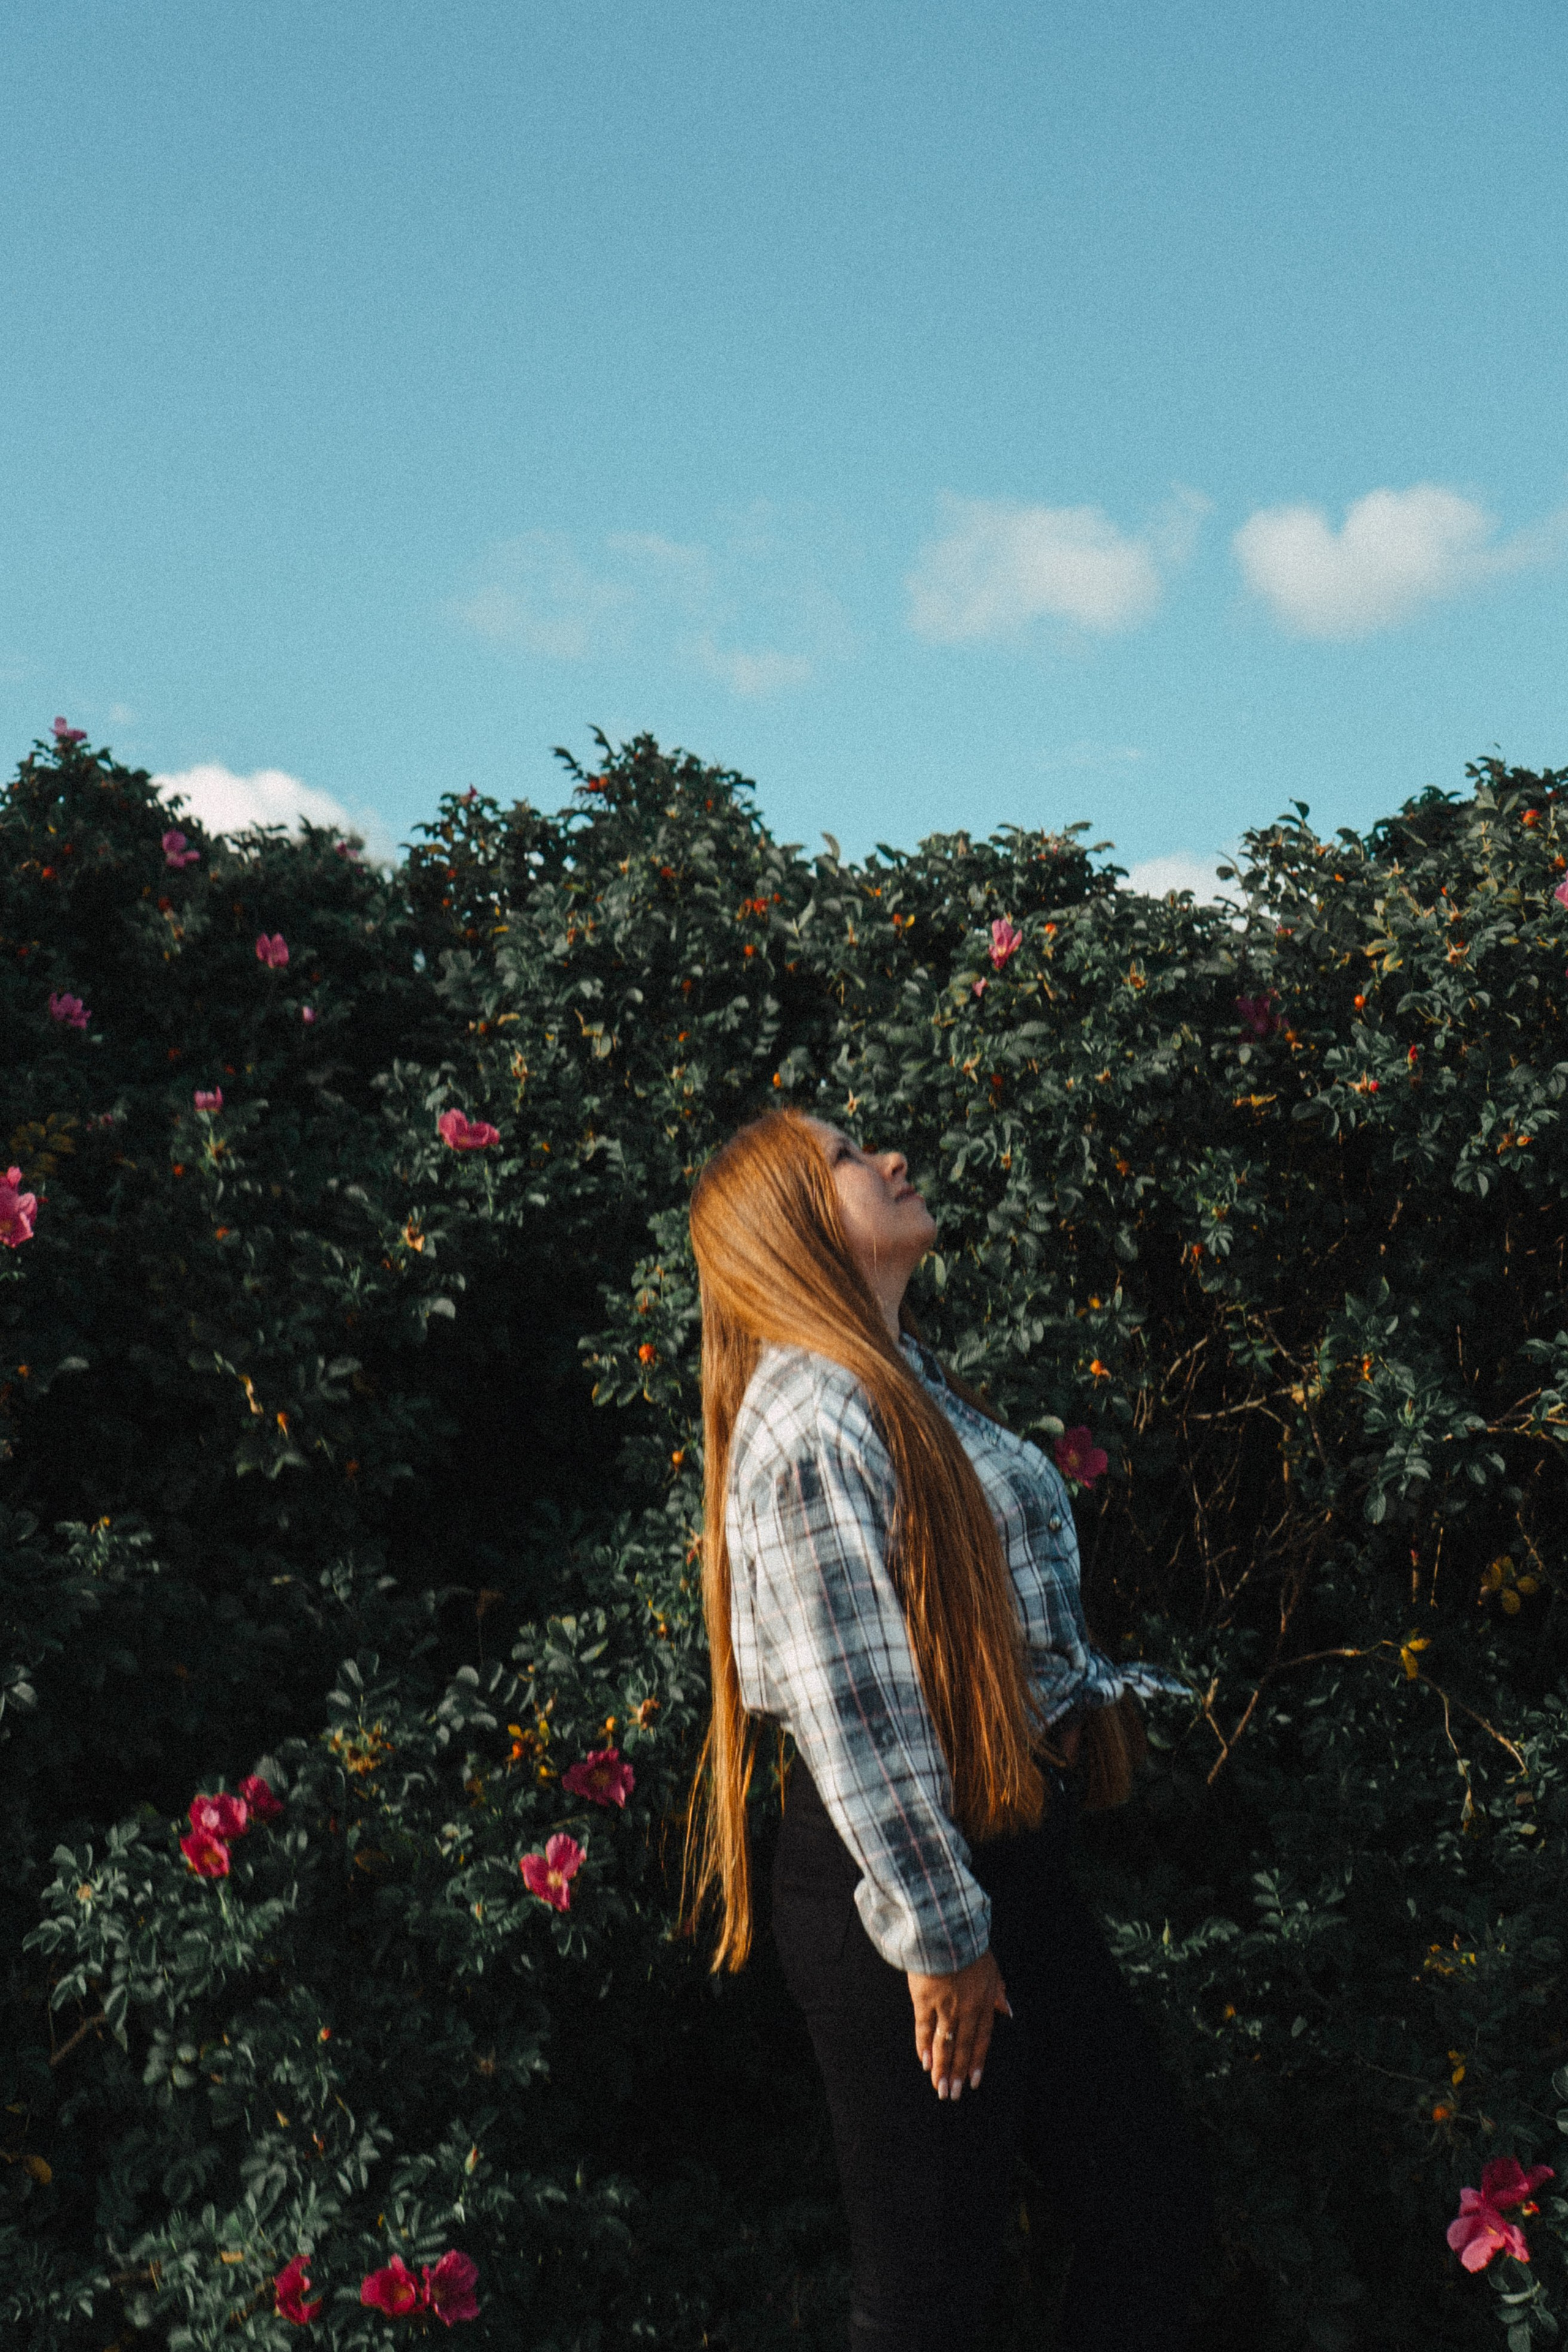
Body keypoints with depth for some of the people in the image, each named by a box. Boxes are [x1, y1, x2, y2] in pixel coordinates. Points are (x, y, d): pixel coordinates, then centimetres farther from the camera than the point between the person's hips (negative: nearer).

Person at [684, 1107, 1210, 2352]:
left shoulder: (913, 1384, 12)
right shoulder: (813, 1415, -18)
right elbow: (853, 1704, -20)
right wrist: (938, 1933, -17)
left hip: (1011, 1858, 9)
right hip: (897, 1876, -9)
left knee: (1153, 2199, 15)